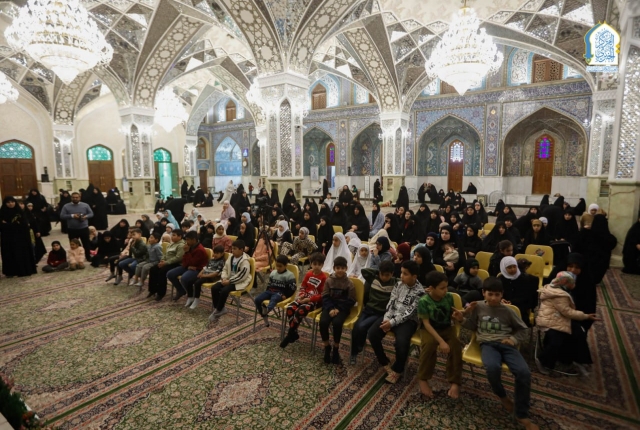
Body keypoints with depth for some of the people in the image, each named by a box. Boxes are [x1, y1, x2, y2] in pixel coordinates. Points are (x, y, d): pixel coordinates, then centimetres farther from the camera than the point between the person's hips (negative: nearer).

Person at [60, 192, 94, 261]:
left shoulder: (85, 205, 1)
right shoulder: (66, 206, -1)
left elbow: (91, 213, 4)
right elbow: (62, 216, -5)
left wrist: (86, 216, -17)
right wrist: (72, 216, -18)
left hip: (84, 228, 0)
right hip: (72, 229, 0)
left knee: (86, 244, 10)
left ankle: (88, 257, 24)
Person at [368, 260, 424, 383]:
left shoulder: (419, 292, -10)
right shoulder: (399, 285, 6)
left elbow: (409, 313, -15)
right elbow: (391, 303, 5)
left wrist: (392, 322, -21)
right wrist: (387, 319, -12)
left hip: (408, 320, -5)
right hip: (392, 316, 5)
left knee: (401, 342, -33)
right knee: (372, 333, -17)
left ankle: (397, 370, -2)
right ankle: (385, 362, 6)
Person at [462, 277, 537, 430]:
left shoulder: (507, 311, 7)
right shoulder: (478, 307, 7)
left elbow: (522, 329, 16)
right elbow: (472, 327, 15)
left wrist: (513, 339, -3)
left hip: (506, 344, 1)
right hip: (488, 344, -1)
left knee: (524, 372, -27)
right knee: (493, 367, -35)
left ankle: (522, 414, -5)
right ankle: (502, 395, 1)